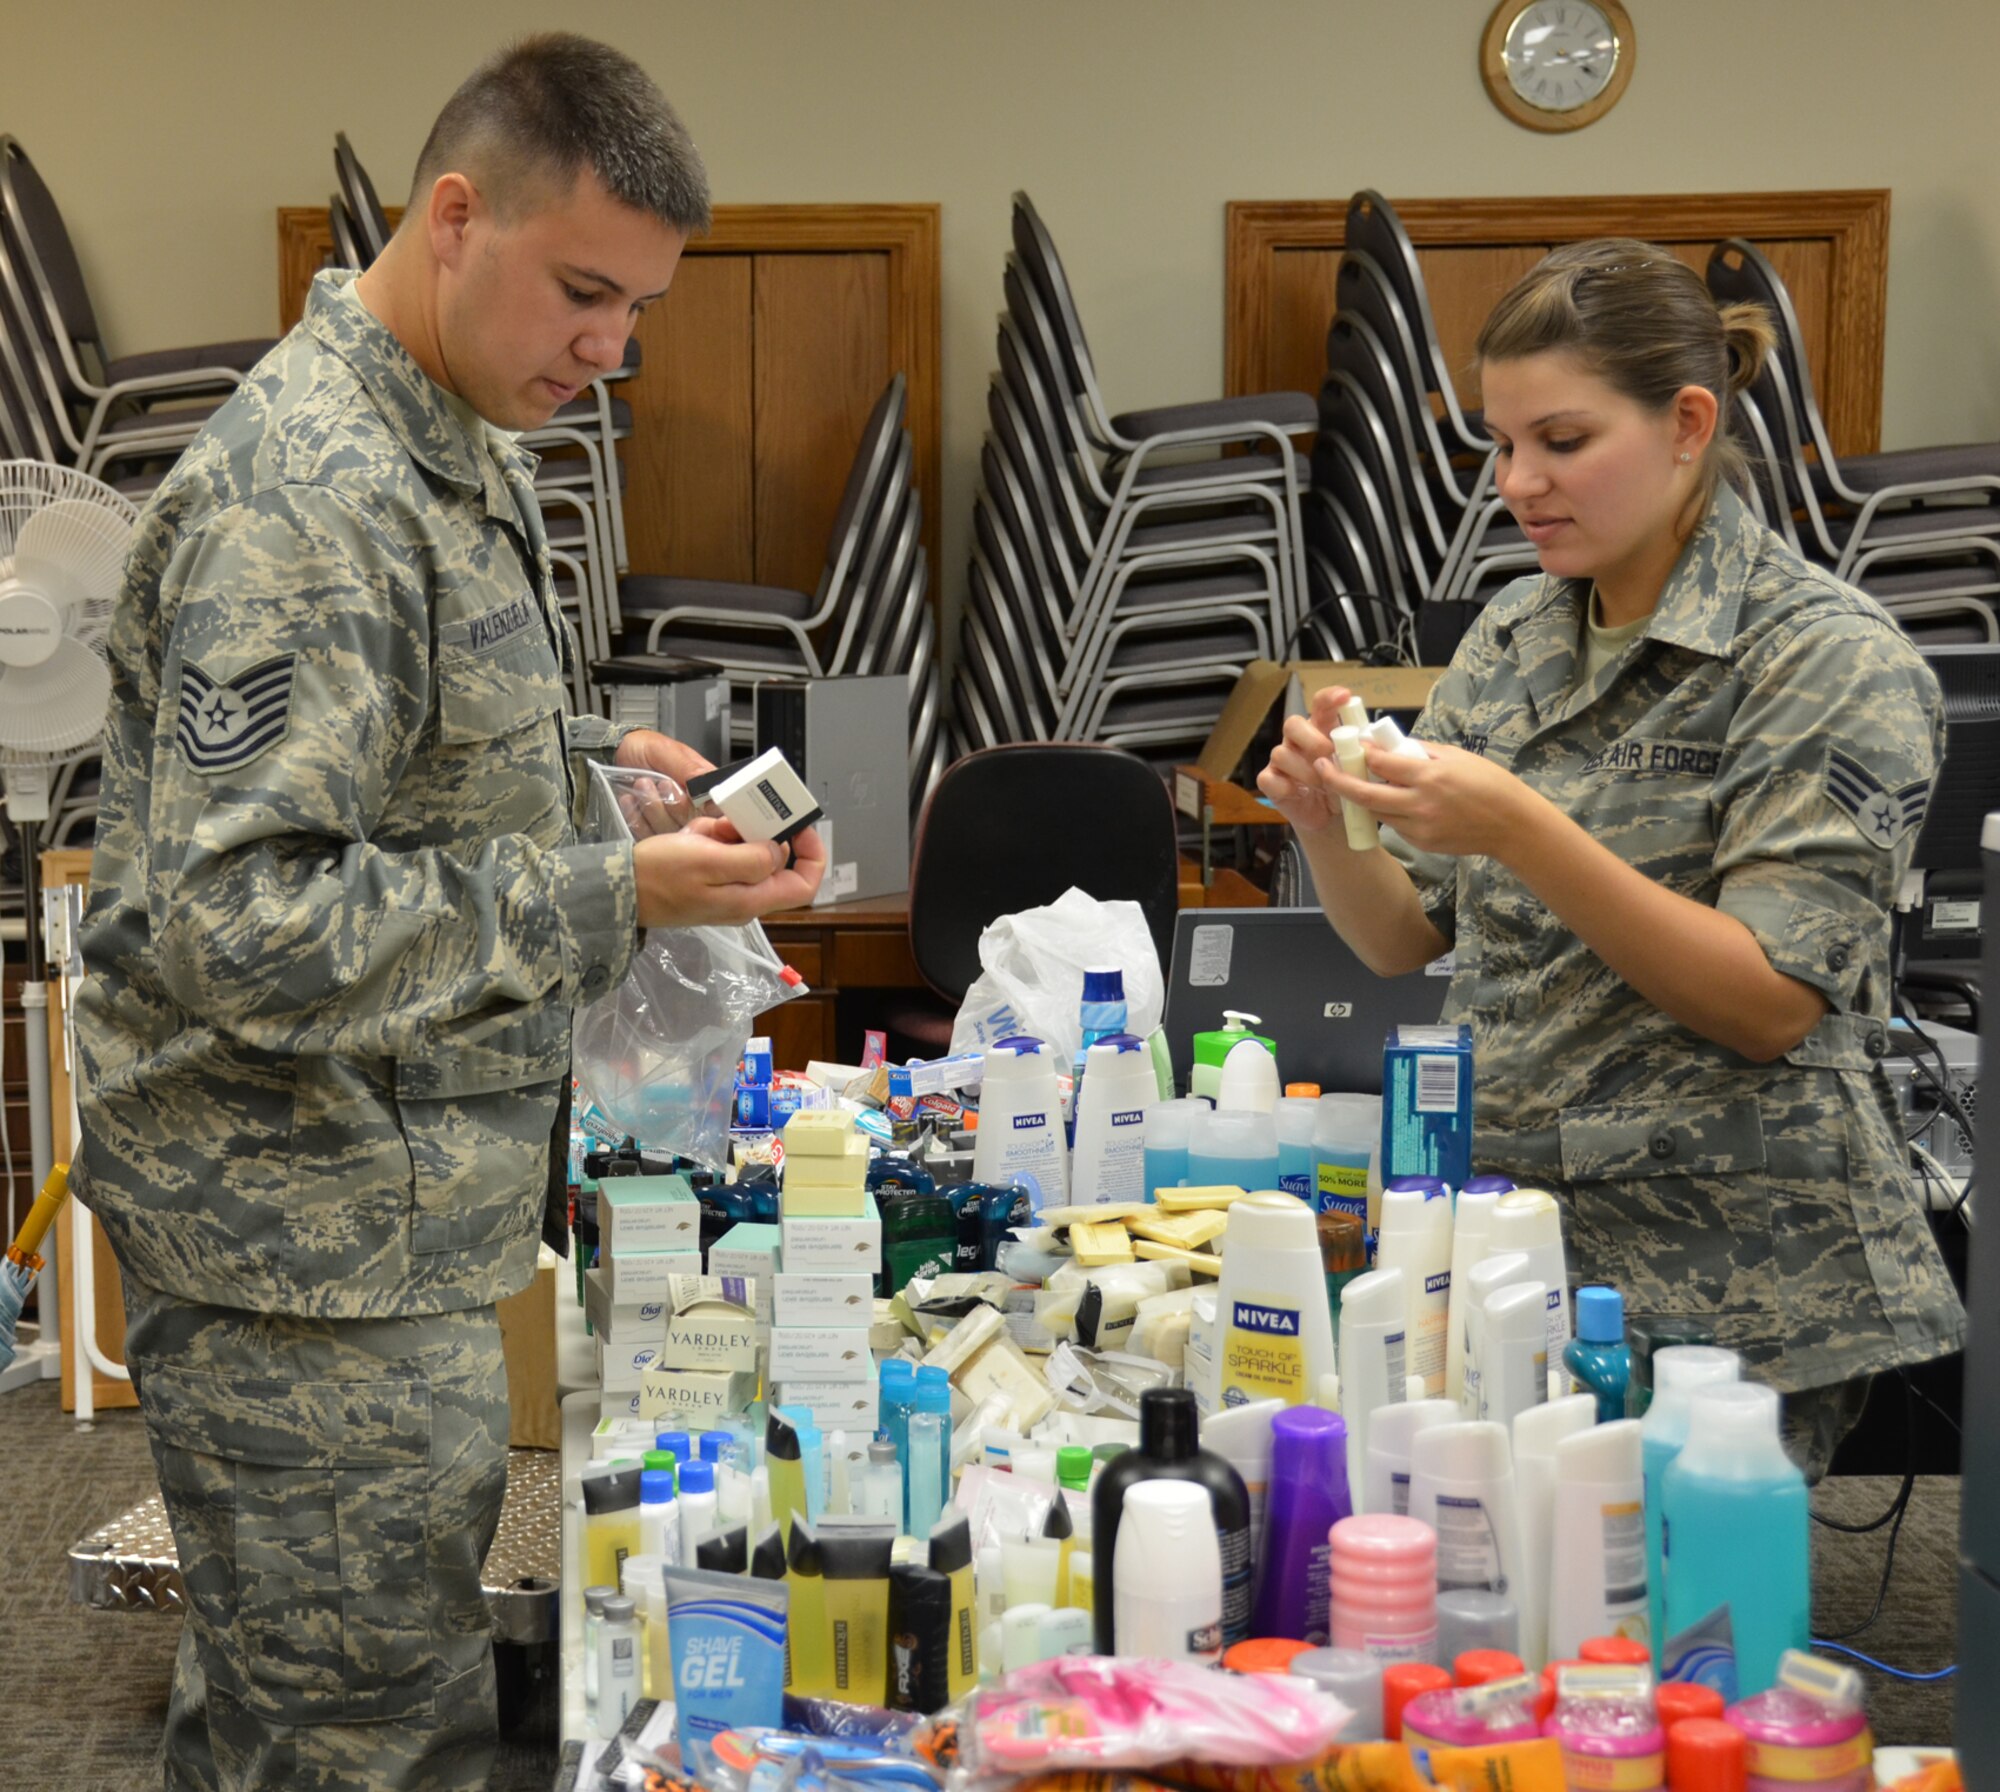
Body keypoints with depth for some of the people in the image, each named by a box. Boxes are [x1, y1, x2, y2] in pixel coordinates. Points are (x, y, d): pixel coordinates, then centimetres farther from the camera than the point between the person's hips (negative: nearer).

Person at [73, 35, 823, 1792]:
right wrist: (611, 899, -26)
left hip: (394, 1212, 10)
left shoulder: (460, 449, 11)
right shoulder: (305, 501, -22)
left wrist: (587, 758, 6)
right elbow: (239, 924, -27)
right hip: (309, 1254, -10)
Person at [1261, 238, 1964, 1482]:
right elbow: (1403, 940, 10)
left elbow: (1770, 1005, -17)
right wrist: (1329, 823, -11)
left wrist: (1520, 831, -25)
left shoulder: (1832, 662, -10)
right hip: (1511, 1241, 5)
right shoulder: (1515, 636, 8)